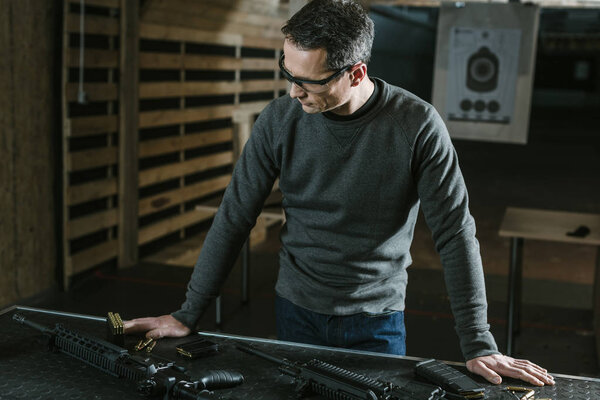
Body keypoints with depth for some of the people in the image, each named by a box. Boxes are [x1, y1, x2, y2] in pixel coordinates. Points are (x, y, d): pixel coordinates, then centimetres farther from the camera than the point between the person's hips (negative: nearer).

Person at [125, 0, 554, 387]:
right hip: (296, 313, 2)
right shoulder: (281, 119, -10)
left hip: (377, 322, -2)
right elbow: (234, 218, -4)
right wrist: (188, 315, -4)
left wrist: (479, 346, -16)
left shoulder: (417, 126, -17)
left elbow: (455, 234, -14)